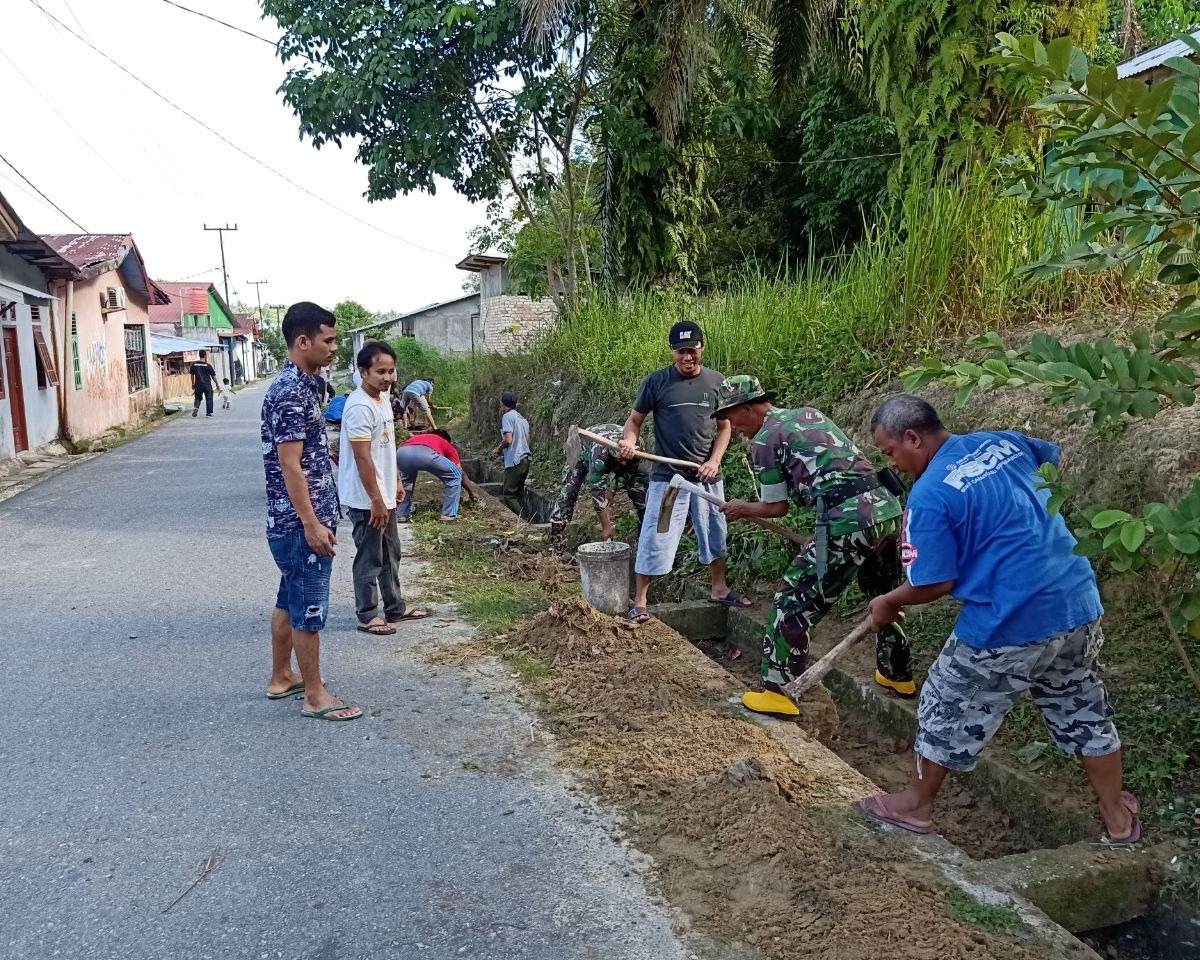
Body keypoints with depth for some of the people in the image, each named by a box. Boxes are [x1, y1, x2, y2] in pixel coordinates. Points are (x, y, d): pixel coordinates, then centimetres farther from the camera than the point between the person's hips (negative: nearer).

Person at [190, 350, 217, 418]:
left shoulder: (194, 364, 1)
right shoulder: (208, 365, -9)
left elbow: (192, 375, 10)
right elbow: (213, 376, -4)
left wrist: (193, 384, 23)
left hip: (198, 384, 3)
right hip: (207, 384, -3)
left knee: (198, 398, 18)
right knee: (209, 398, 7)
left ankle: (196, 407, -7)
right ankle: (208, 413, 6)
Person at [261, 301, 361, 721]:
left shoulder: (299, 385, 12)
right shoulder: (290, 392, -20)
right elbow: (289, 466, -22)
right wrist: (313, 524, -22)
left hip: (293, 520, 10)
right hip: (300, 523, -10)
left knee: (290, 601, 19)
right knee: (308, 608, -1)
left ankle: (281, 678, 32)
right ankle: (315, 696, 10)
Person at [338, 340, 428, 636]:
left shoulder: (383, 399, 8)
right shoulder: (359, 407, -22)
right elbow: (363, 458, -23)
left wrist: (396, 482, 19)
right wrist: (376, 500, -22)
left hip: (383, 495, 10)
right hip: (366, 500, -10)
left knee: (390, 555, 19)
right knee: (370, 559, 2)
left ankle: (395, 608, 31)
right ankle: (367, 616, 15)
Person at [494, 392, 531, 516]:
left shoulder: (507, 416, -8)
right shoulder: (522, 419, 19)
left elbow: (508, 440, -17)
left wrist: (498, 450, 2)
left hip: (515, 461, -9)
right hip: (525, 459, 9)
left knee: (508, 495, -6)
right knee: (518, 493, 14)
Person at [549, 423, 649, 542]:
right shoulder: (600, 453, -46)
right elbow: (597, 491, -42)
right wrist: (606, 527, -39)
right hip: (584, 449, -3)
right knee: (569, 489, -17)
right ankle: (555, 534, -9)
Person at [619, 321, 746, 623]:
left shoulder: (716, 382, 2)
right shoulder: (656, 382, -5)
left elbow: (724, 427, 8)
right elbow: (635, 419, 2)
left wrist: (714, 461, -7)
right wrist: (629, 440, -20)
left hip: (707, 477, 3)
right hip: (667, 476, -3)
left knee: (715, 534, 15)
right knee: (656, 539, -4)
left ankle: (719, 589, 33)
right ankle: (640, 601, 7)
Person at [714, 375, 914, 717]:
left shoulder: (764, 440, 1)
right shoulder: (809, 412, 22)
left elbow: (776, 507, 8)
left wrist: (742, 509, 24)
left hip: (848, 522, -8)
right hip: (887, 508, 8)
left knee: (794, 602, 4)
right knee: (884, 597, 28)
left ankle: (778, 693, 8)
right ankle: (898, 675, 44)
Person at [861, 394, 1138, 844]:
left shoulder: (929, 495, -16)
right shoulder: (1005, 441, 4)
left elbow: (935, 583, -15)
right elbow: (1057, 458, 25)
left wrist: (887, 603, 4)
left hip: (1010, 625, -7)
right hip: (1079, 606, 7)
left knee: (948, 710, 14)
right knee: (1084, 711, 25)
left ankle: (916, 804, 31)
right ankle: (1119, 817, 40)